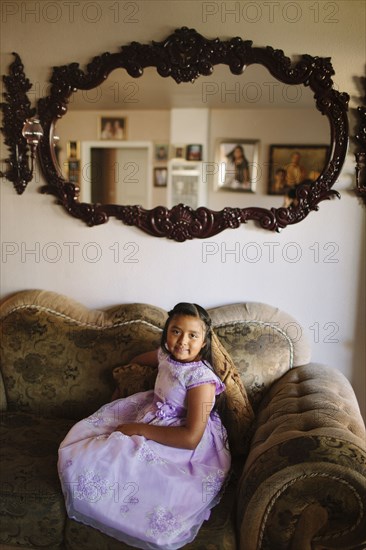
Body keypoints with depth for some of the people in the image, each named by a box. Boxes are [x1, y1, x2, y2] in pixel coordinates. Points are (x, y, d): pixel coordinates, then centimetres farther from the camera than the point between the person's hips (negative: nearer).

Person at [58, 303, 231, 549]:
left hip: (180, 445, -8)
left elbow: (191, 437, -31)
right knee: (89, 430, 7)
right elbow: (140, 360, 24)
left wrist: (139, 428, -26)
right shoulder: (166, 354, -4)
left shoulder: (201, 379, -27)